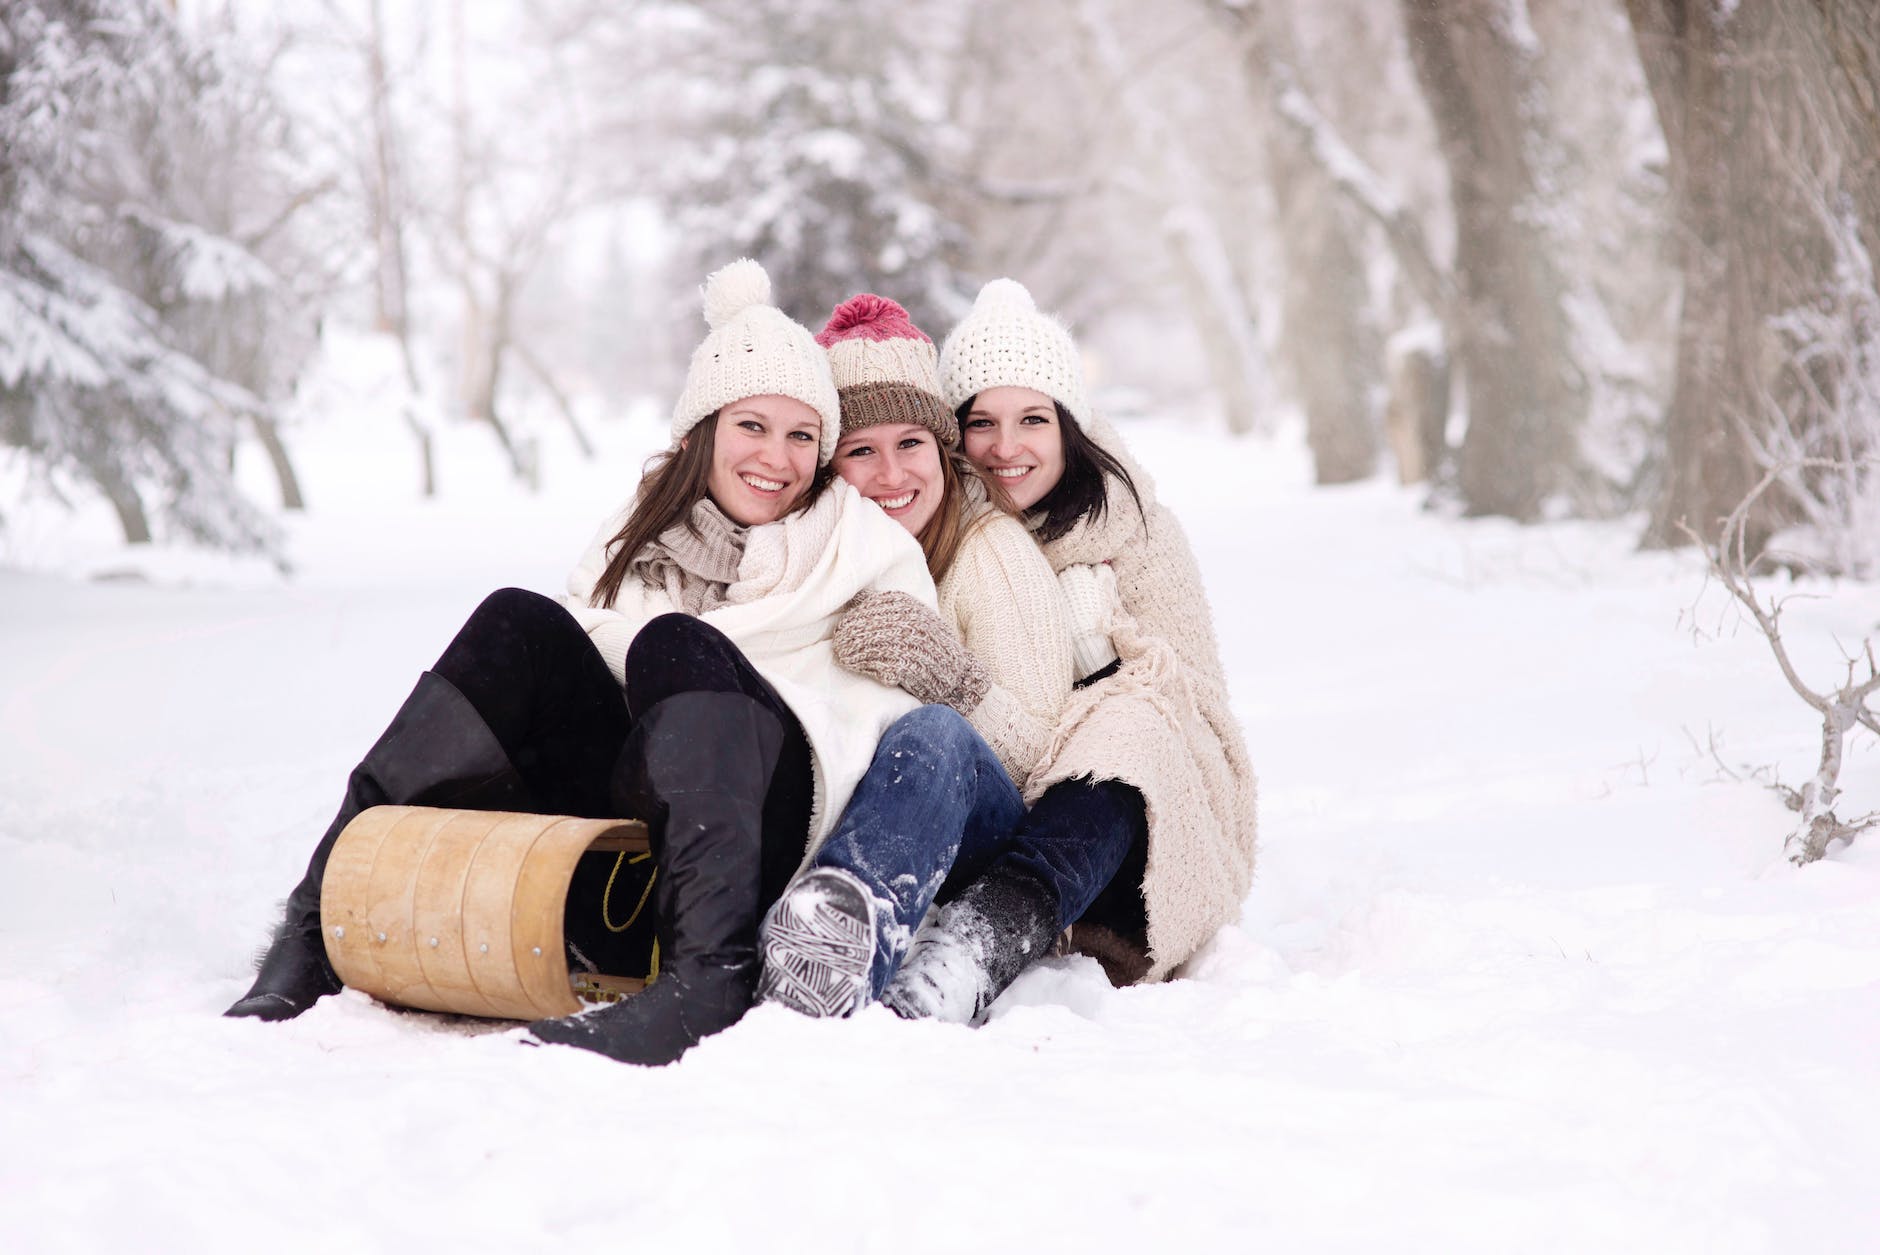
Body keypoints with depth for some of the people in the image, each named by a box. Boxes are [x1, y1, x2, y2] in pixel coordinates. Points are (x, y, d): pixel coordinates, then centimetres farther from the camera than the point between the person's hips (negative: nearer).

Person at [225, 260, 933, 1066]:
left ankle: (709, 977, -48)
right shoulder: (636, 539, 23)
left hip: (770, 828, -3)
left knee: (675, 643, -29)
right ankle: (322, 927, -25)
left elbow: (920, 686, 4)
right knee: (523, 625, -17)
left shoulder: (867, 540, 15)